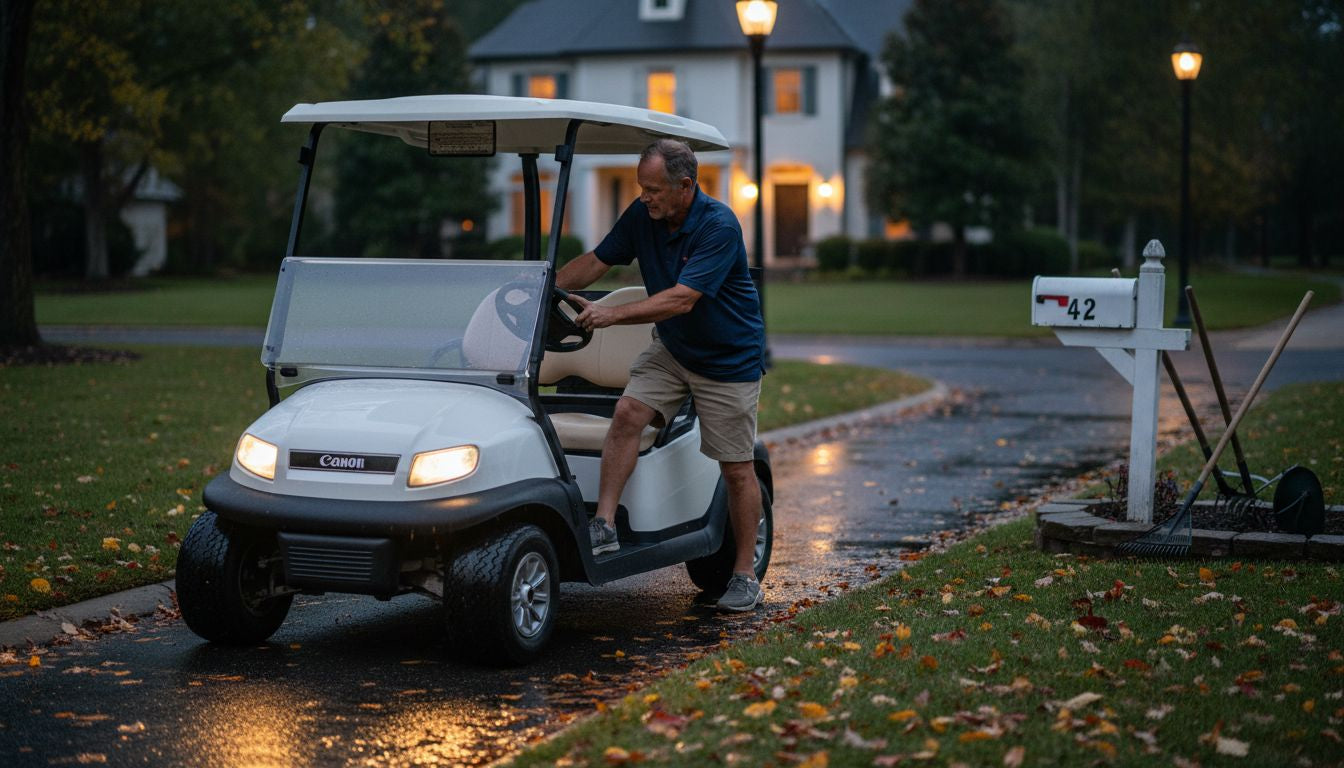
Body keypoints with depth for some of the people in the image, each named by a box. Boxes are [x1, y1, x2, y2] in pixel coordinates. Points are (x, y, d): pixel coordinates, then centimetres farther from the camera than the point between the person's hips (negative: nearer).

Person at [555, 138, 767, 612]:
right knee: (628, 412, -20)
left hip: (729, 360, -5)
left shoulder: (719, 227, -26)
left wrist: (612, 315, -38)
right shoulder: (642, 216, -6)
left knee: (736, 469, 1)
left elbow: (682, 300, -33)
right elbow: (596, 262, 2)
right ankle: (603, 527, -21)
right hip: (672, 349, 5)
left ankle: (745, 576, 13)